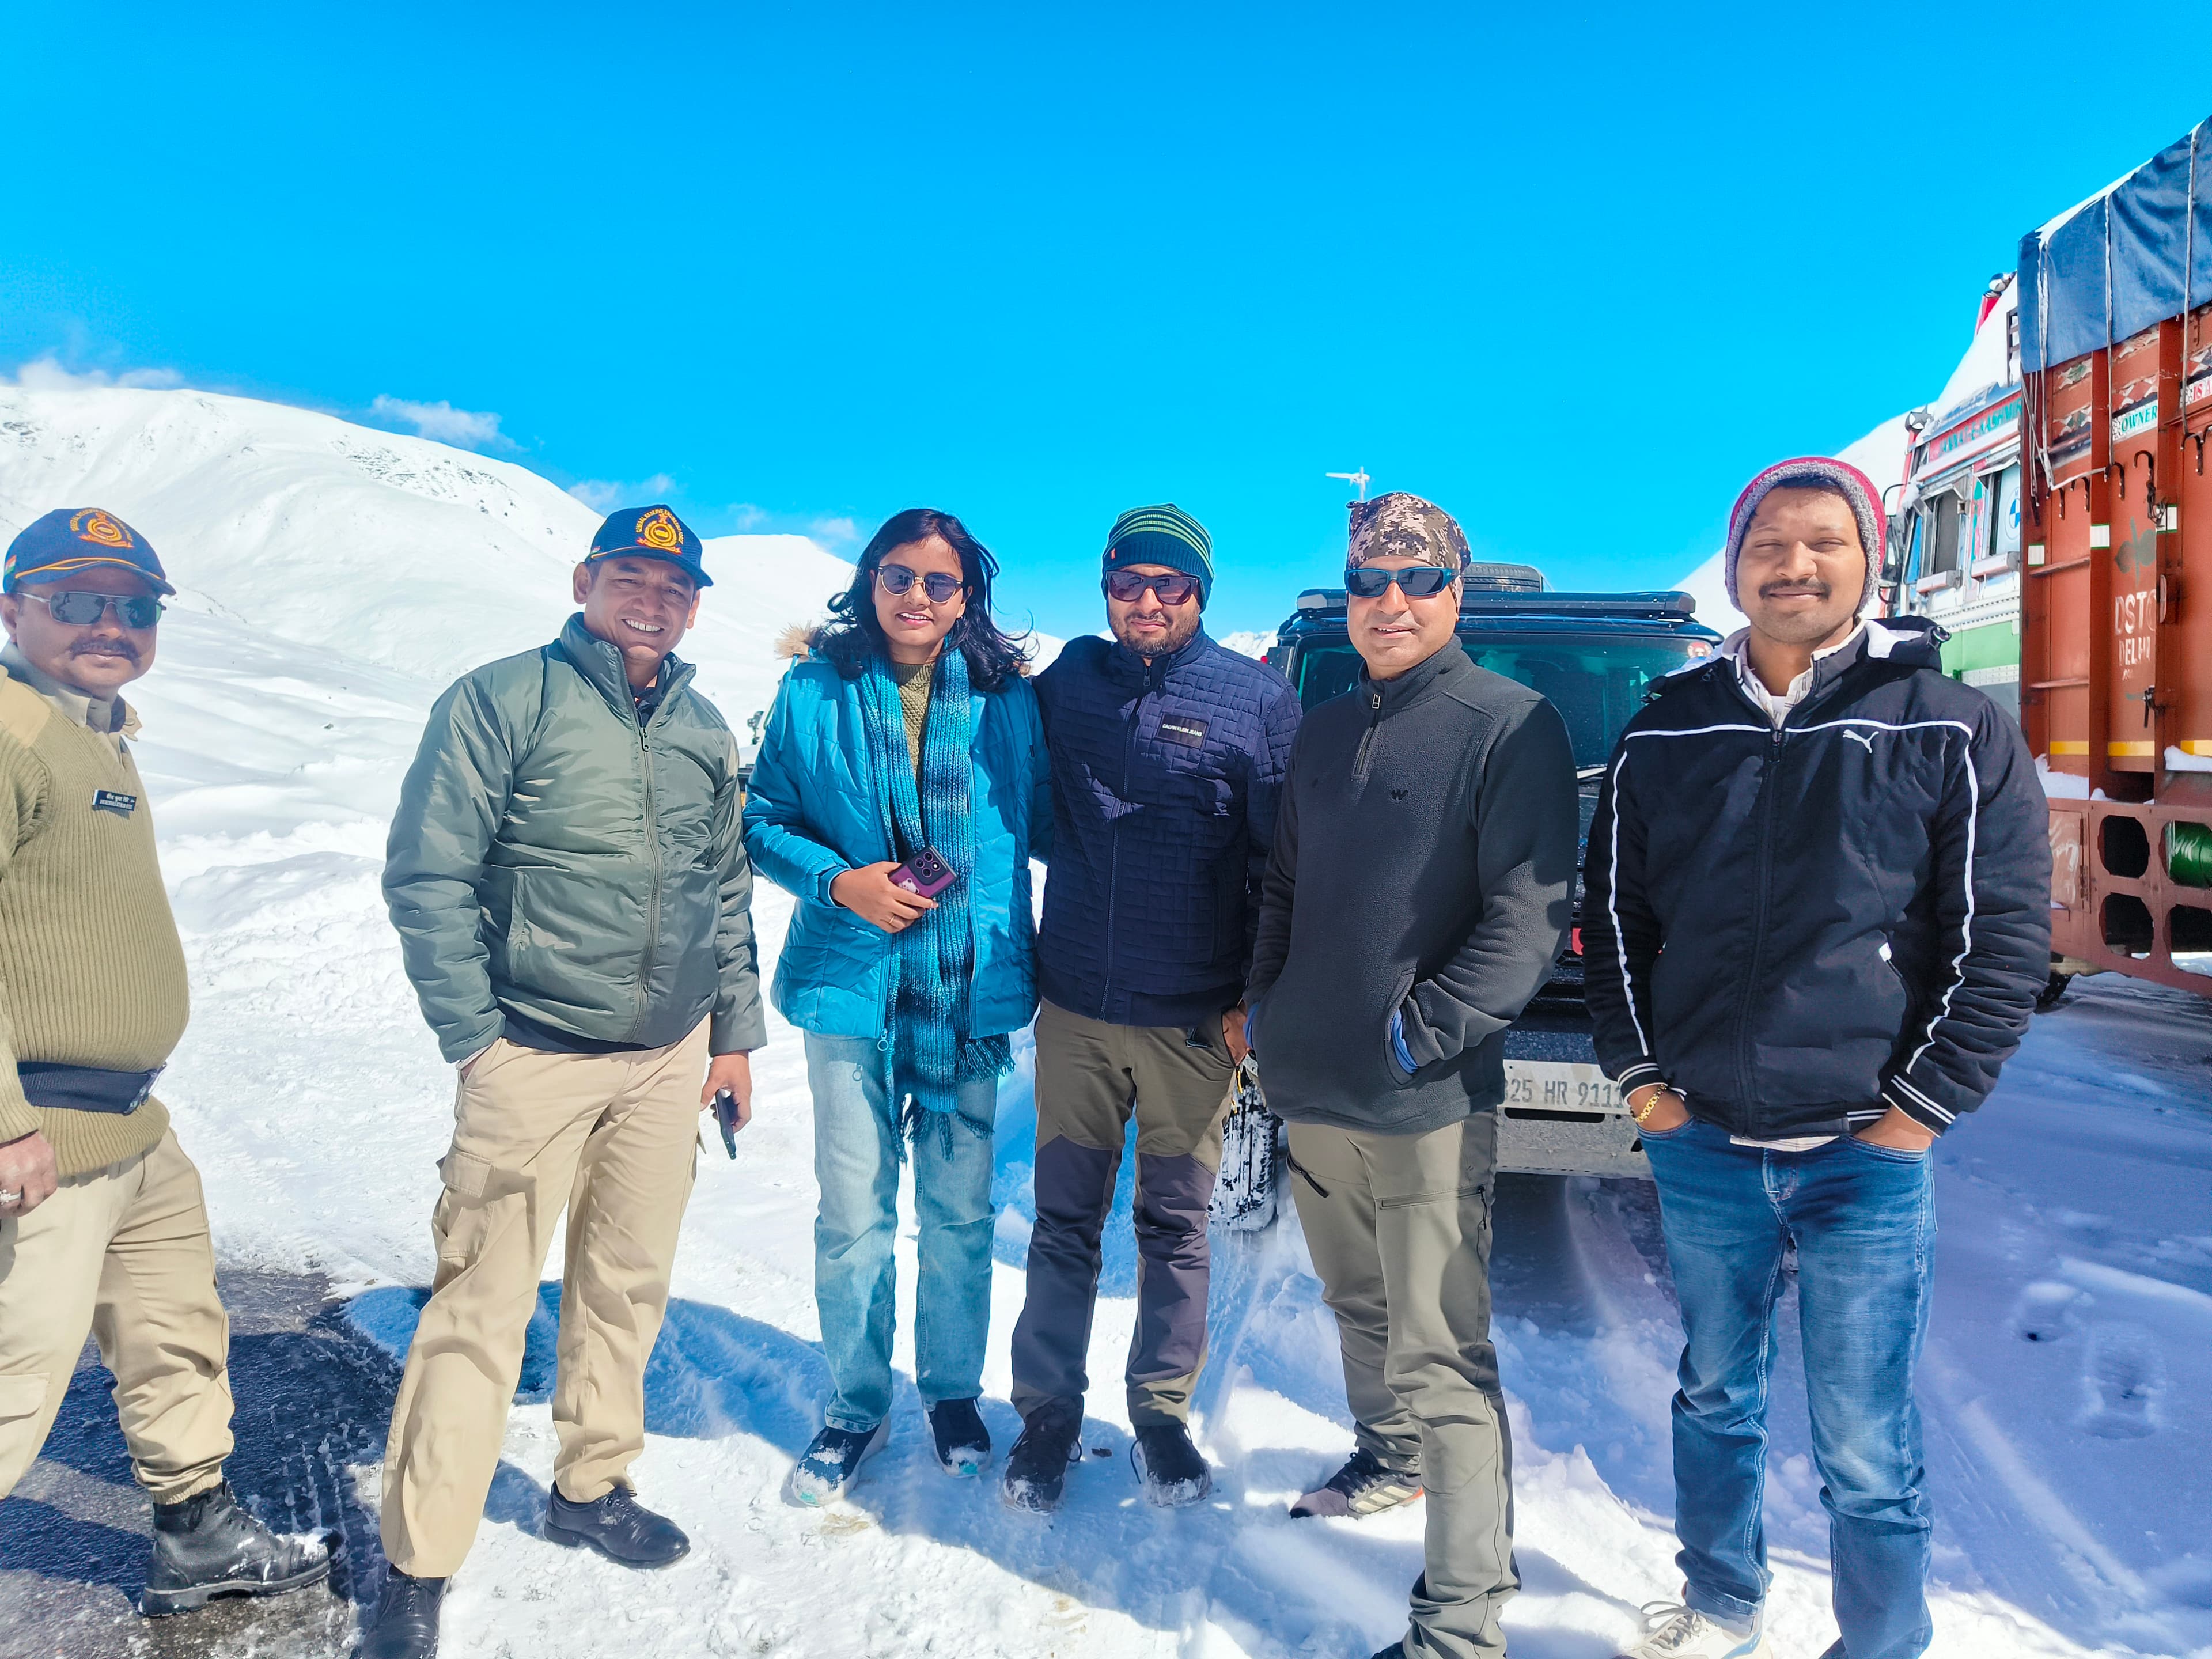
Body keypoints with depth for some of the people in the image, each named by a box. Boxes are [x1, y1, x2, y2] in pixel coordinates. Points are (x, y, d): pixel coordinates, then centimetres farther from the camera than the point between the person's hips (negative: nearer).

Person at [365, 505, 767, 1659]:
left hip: (669, 1058, 5)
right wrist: (476, 1035, -11)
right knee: (482, 1308, -2)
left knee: (628, 1285, 15)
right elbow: (426, 874, -8)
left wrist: (735, 1032, 14)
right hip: (534, 1056, -5)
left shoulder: (703, 733, 10)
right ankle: (419, 1565, 13)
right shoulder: (502, 701, -7)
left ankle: (591, 1487, 34)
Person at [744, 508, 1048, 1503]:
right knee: (852, 1214, 5)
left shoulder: (1008, 700, 1)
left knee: (959, 1212, 11)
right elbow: (764, 822, 5)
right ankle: (856, 1403, 28)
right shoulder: (814, 693, 0)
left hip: (972, 988, 1)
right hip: (849, 981, 0)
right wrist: (838, 881, -12)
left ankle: (953, 1392, 34)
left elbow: (1046, 825, 7)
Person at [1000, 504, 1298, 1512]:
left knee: (1176, 1227, 12)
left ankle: (1163, 1414, 28)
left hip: (1195, 1021, -2)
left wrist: (1257, 995, -6)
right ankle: (1048, 1412, 24)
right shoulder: (1065, 685, 5)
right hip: (1075, 1009, 2)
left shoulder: (1257, 699, -3)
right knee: (1065, 1222, 9)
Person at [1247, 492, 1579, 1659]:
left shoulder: (1509, 726, -8)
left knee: (1439, 1356, -3)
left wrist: (1419, 1032, -18)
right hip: (1312, 1091, 7)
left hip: (1427, 1103, -7)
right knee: (1357, 1303, 23)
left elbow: (1530, 914, -14)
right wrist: (1266, 1006, 10)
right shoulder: (1327, 729, 13)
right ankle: (1388, 1454, 46)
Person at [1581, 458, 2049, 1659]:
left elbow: (2005, 939, -4)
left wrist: (1920, 1108, -8)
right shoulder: (1665, 737, 5)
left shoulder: (1951, 733, -3)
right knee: (1715, 1401, 19)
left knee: (1865, 1451, 5)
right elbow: (1613, 916, 10)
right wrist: (1640, 1074, 2)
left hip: (1866, 1155, -3)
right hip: (1700, 1147, 3)